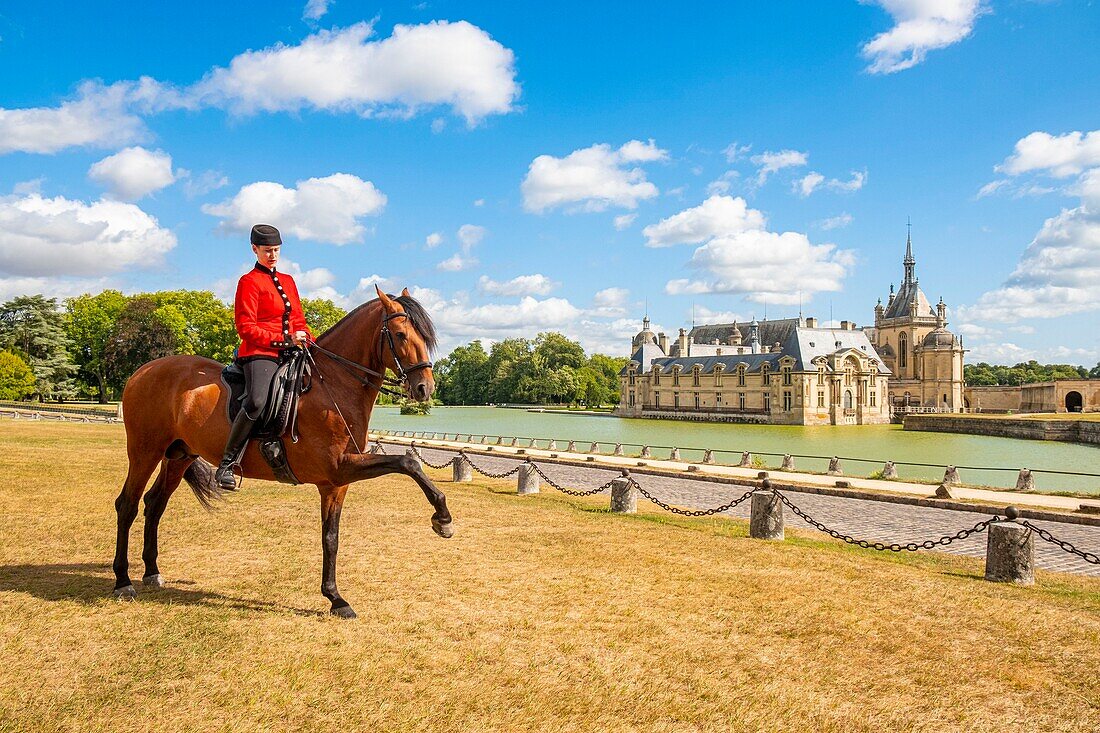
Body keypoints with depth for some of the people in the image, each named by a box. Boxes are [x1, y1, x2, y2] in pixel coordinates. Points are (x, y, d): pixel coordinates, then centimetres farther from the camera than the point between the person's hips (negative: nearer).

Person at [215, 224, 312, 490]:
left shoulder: (287, 281, 22)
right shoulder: (249, 282, 1)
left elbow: (298, 321, 24)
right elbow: (245, 327, -7)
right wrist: (283, 340, -15)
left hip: (290, 352, 8)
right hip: (260, 353, -8)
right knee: (257, 401, -30)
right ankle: (227, 463, -20)